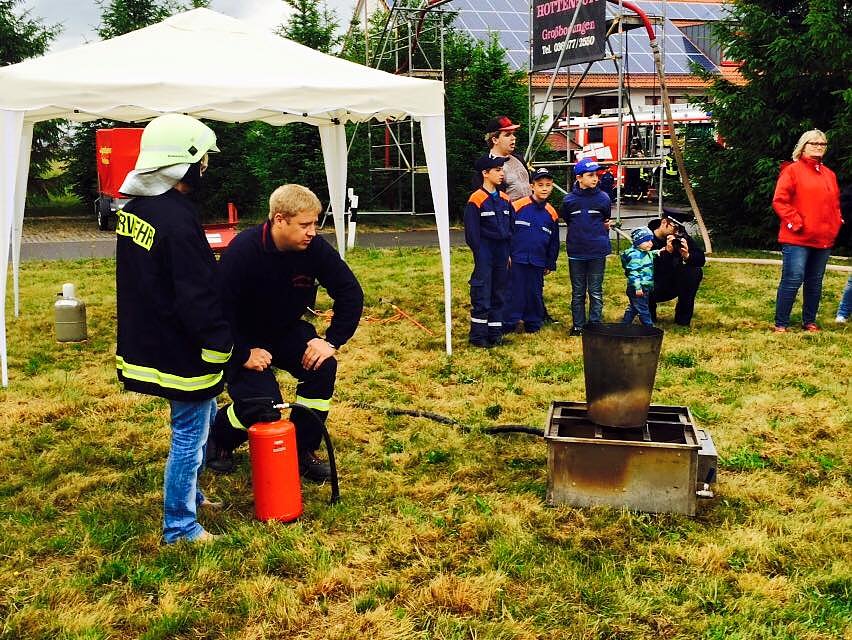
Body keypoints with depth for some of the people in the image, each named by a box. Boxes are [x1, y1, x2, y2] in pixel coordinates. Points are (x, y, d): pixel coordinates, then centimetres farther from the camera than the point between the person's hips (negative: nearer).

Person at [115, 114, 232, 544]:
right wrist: (229, 346, -16)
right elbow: (199, 299, -25)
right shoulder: (177, 219, -25)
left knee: (198, 421, 25)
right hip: (182, 350, -10)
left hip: (145, 342, 10)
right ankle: (179, 526, 18)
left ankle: (189, 494, 41)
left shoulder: (134, 209, 6)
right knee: (190, 436, 5)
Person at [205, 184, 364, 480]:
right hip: (243, 339, -4)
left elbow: (350, 293, -10)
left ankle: (303, 451, -1)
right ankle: (219, 438, 17)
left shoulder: (315, 247, -17)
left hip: (286, 331, 4)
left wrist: (332, 341, -16)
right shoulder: (243, 250, -29)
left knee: (323, 366, -21)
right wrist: (244, 354, -26)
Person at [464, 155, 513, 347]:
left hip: (502, 252, 6)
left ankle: (495, 332, 19)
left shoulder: (505, 199, 10)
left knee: (499, 293, 10)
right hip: (485, 252, -6)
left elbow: (511, 229, 14)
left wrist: (508, 253, 9)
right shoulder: (476, 200, -9)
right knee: (482, 295, -5)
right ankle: (477, 336, 3)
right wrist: (481, 256, -12)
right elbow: (472, 232, -10)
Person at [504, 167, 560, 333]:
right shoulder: (517, 206, -6)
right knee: (515, 292, 1)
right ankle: (508, 324, 10)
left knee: (535, 293, 10)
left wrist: (550, 264, 15)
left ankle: (533, 323, 22)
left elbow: (554, 242, 14)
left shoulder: (551, 213, 7)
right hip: (517, 259, -3)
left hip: (538, 262, 4)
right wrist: (506, 254, -5)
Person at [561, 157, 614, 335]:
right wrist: (580, 233, 4)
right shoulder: (569, 200, -2)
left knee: (596, 292, 5)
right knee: (578, 292, 10)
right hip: (576, 252, 1)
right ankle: (578, 326, 19)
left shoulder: (603, 198, -2)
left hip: (597, 253, -1)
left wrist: (606, 226, 1)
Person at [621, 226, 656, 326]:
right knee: (643, 310, -4)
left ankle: (625, 325, 25)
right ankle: (649, 326, -1)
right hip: (638, 289, -11)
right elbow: (633, 272, -23)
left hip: (646, 288, 11)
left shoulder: (646, 254, 13)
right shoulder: (635, 255, -18)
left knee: (632, 309, 17)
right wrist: (638, 287, -26)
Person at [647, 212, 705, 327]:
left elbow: (701, 259, -12)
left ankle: (683, 317, -8)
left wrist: (687, 256, -33)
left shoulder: (680, 236, -9)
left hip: (673, 285, 4)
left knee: (695, 272, -22)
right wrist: (667, 252, -39)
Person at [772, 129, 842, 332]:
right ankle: (781, 323, -1)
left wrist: (836, 223, 9)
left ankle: (809, 321, 22)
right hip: (797, 239, -6)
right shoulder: (792, 170, -3)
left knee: (815, 283, 11)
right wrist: (795, 223, -13)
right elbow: (779, 201, -9)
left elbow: (835, 203, 24)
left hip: (824, 239, 6)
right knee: (792, 280, -8)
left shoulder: (829, 175, 16)